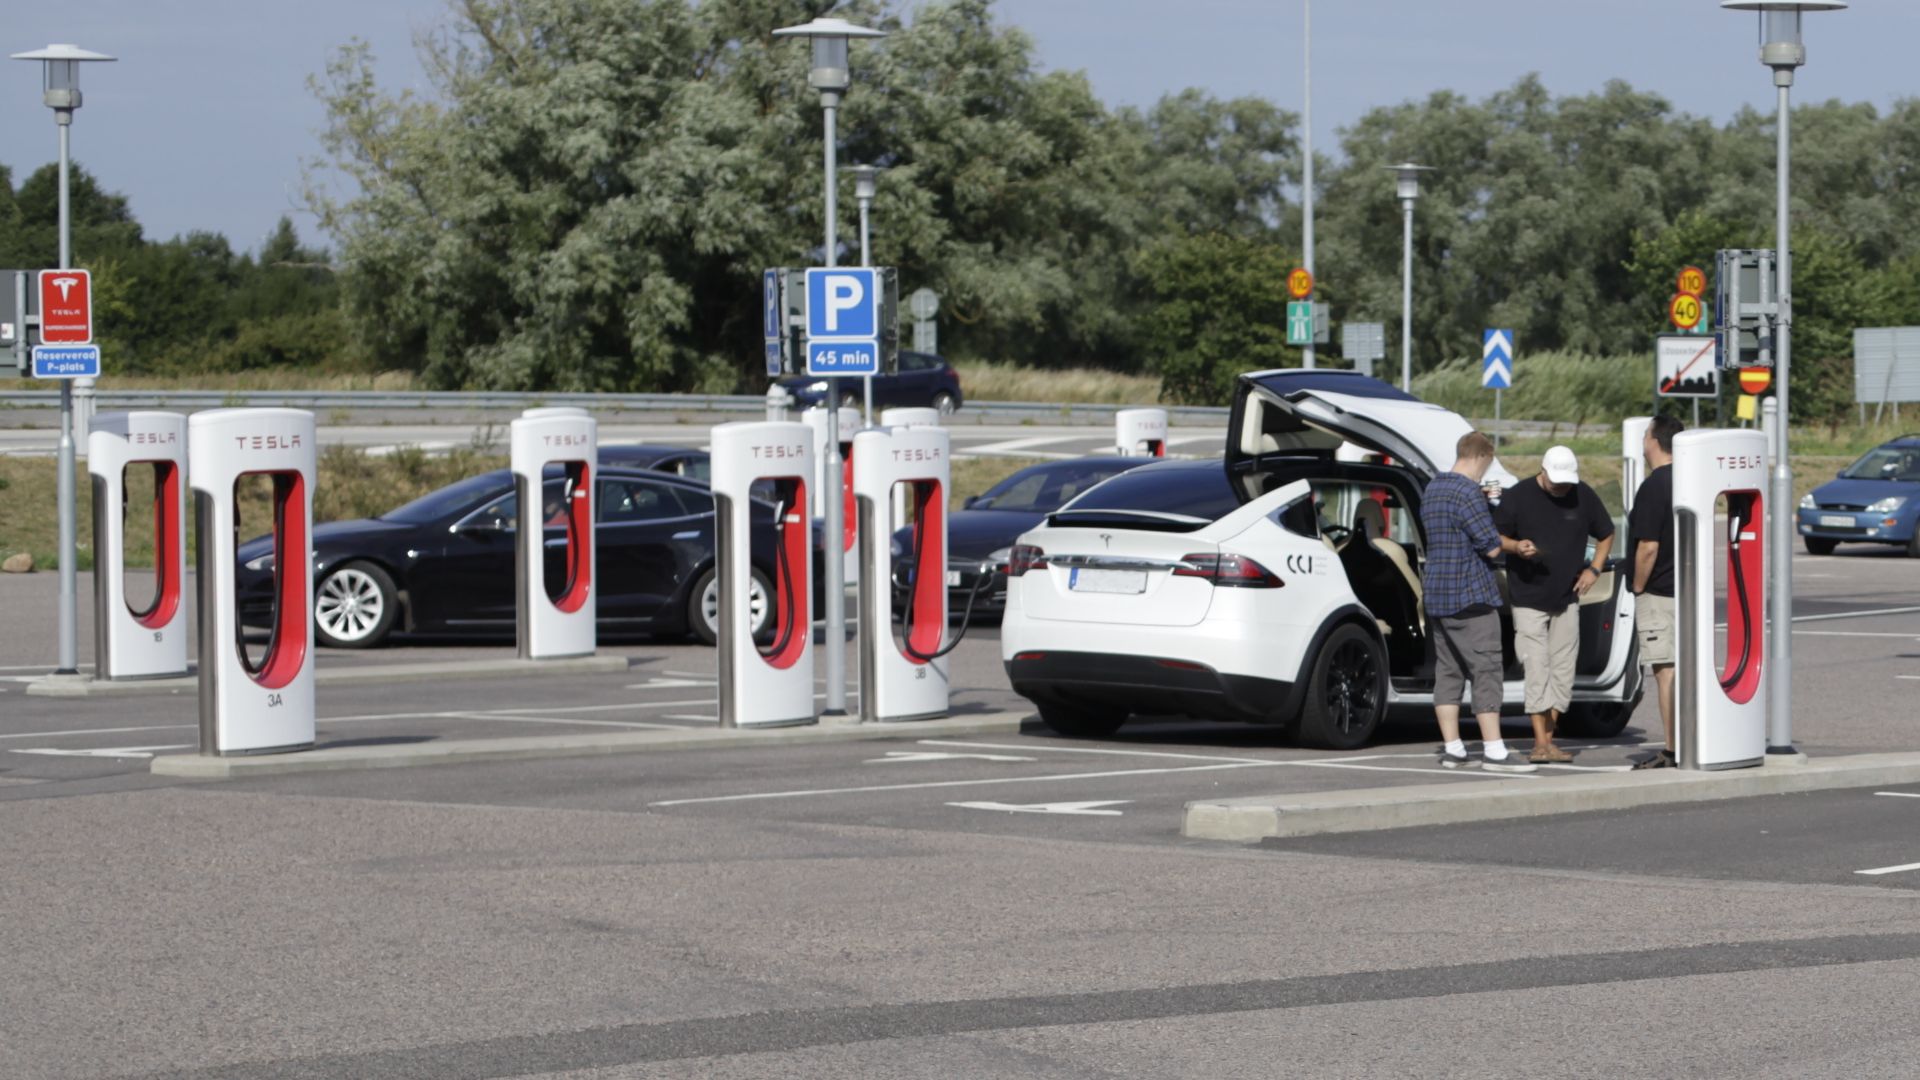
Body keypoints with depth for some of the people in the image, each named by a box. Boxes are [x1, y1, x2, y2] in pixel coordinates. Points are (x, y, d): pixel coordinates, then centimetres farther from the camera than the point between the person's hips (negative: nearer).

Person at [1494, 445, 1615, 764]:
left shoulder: (1584, 497, 2)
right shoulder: (1518, 496, -7)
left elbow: (1606, 535, 16)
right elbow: (1494, 536, 0)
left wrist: (1594, 569, 2)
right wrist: (1516, 546, -20)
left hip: (1567, 599, 4)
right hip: (1528, 600, -4)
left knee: (1562, 672, 4)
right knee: (1537, 671, -10)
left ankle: (1548, 739, 11)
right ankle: (1541, 742, -12)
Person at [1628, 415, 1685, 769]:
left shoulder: (1653, 487, -16)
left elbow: (1648, 547, -21)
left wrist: (1637, 589, -10)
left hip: (1659, 593, -8)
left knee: (1665, 670, -7)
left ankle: (1672, 751, -9)